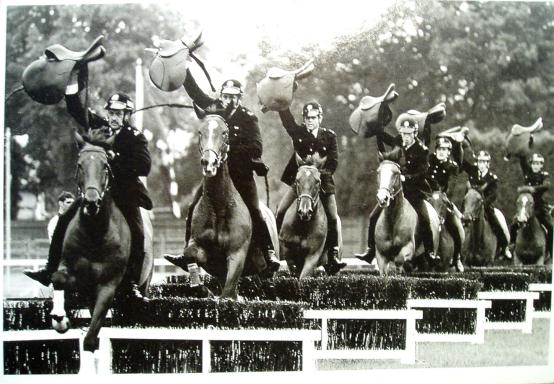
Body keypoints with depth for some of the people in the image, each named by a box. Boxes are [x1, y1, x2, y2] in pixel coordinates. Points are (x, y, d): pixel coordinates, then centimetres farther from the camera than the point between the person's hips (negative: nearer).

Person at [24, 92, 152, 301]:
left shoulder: (135, 137, -3)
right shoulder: (99, 126, 9)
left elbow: (144, 166, -15)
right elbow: (76, 109, 8)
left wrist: (116, 158, -22)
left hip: (124, 192, -4)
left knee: (136, 233, -19)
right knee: (64, 222, -2)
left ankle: (132, 284, -13)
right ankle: (50, 270, 7)